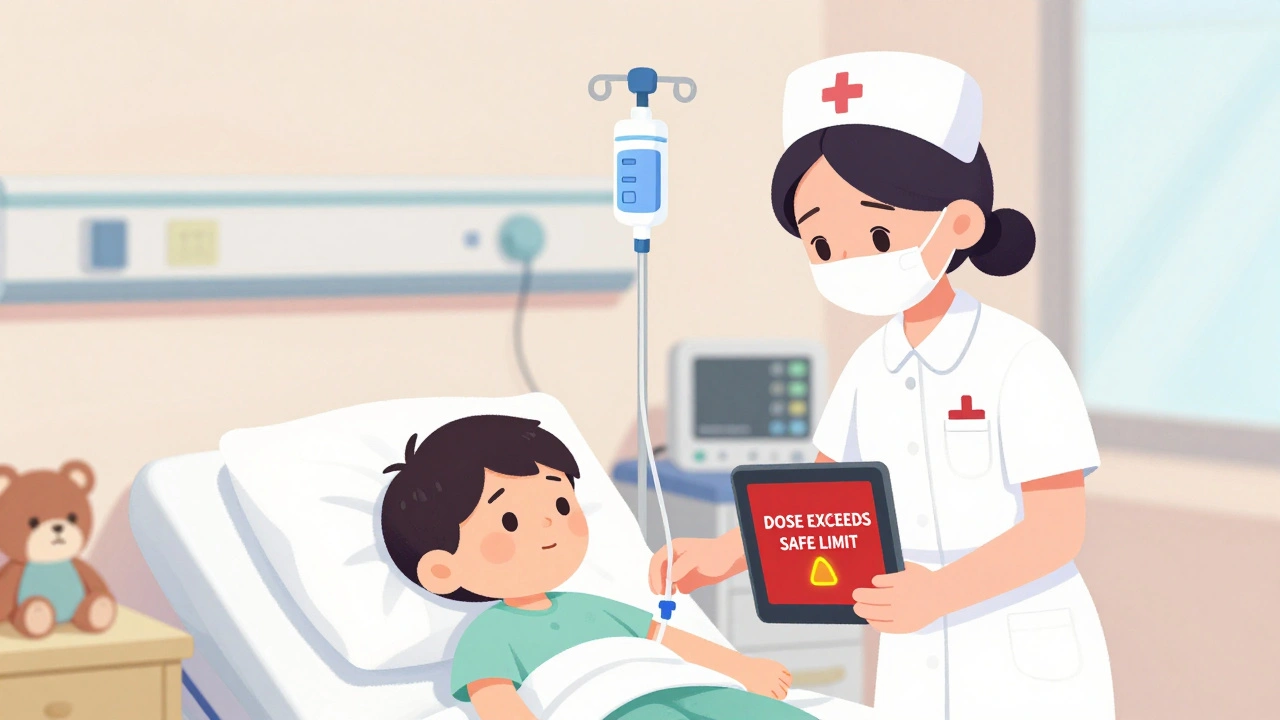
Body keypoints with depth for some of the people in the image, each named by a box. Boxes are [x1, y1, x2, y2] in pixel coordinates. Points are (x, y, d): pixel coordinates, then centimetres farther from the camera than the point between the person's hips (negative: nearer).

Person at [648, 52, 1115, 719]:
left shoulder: (1021, 362, -17)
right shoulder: (873, 365, 4)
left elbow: (1058, 530, -19)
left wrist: (940, 592, -34)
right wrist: (725, 554, -2)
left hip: (1028, 666, -6)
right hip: (916, 665, 6)